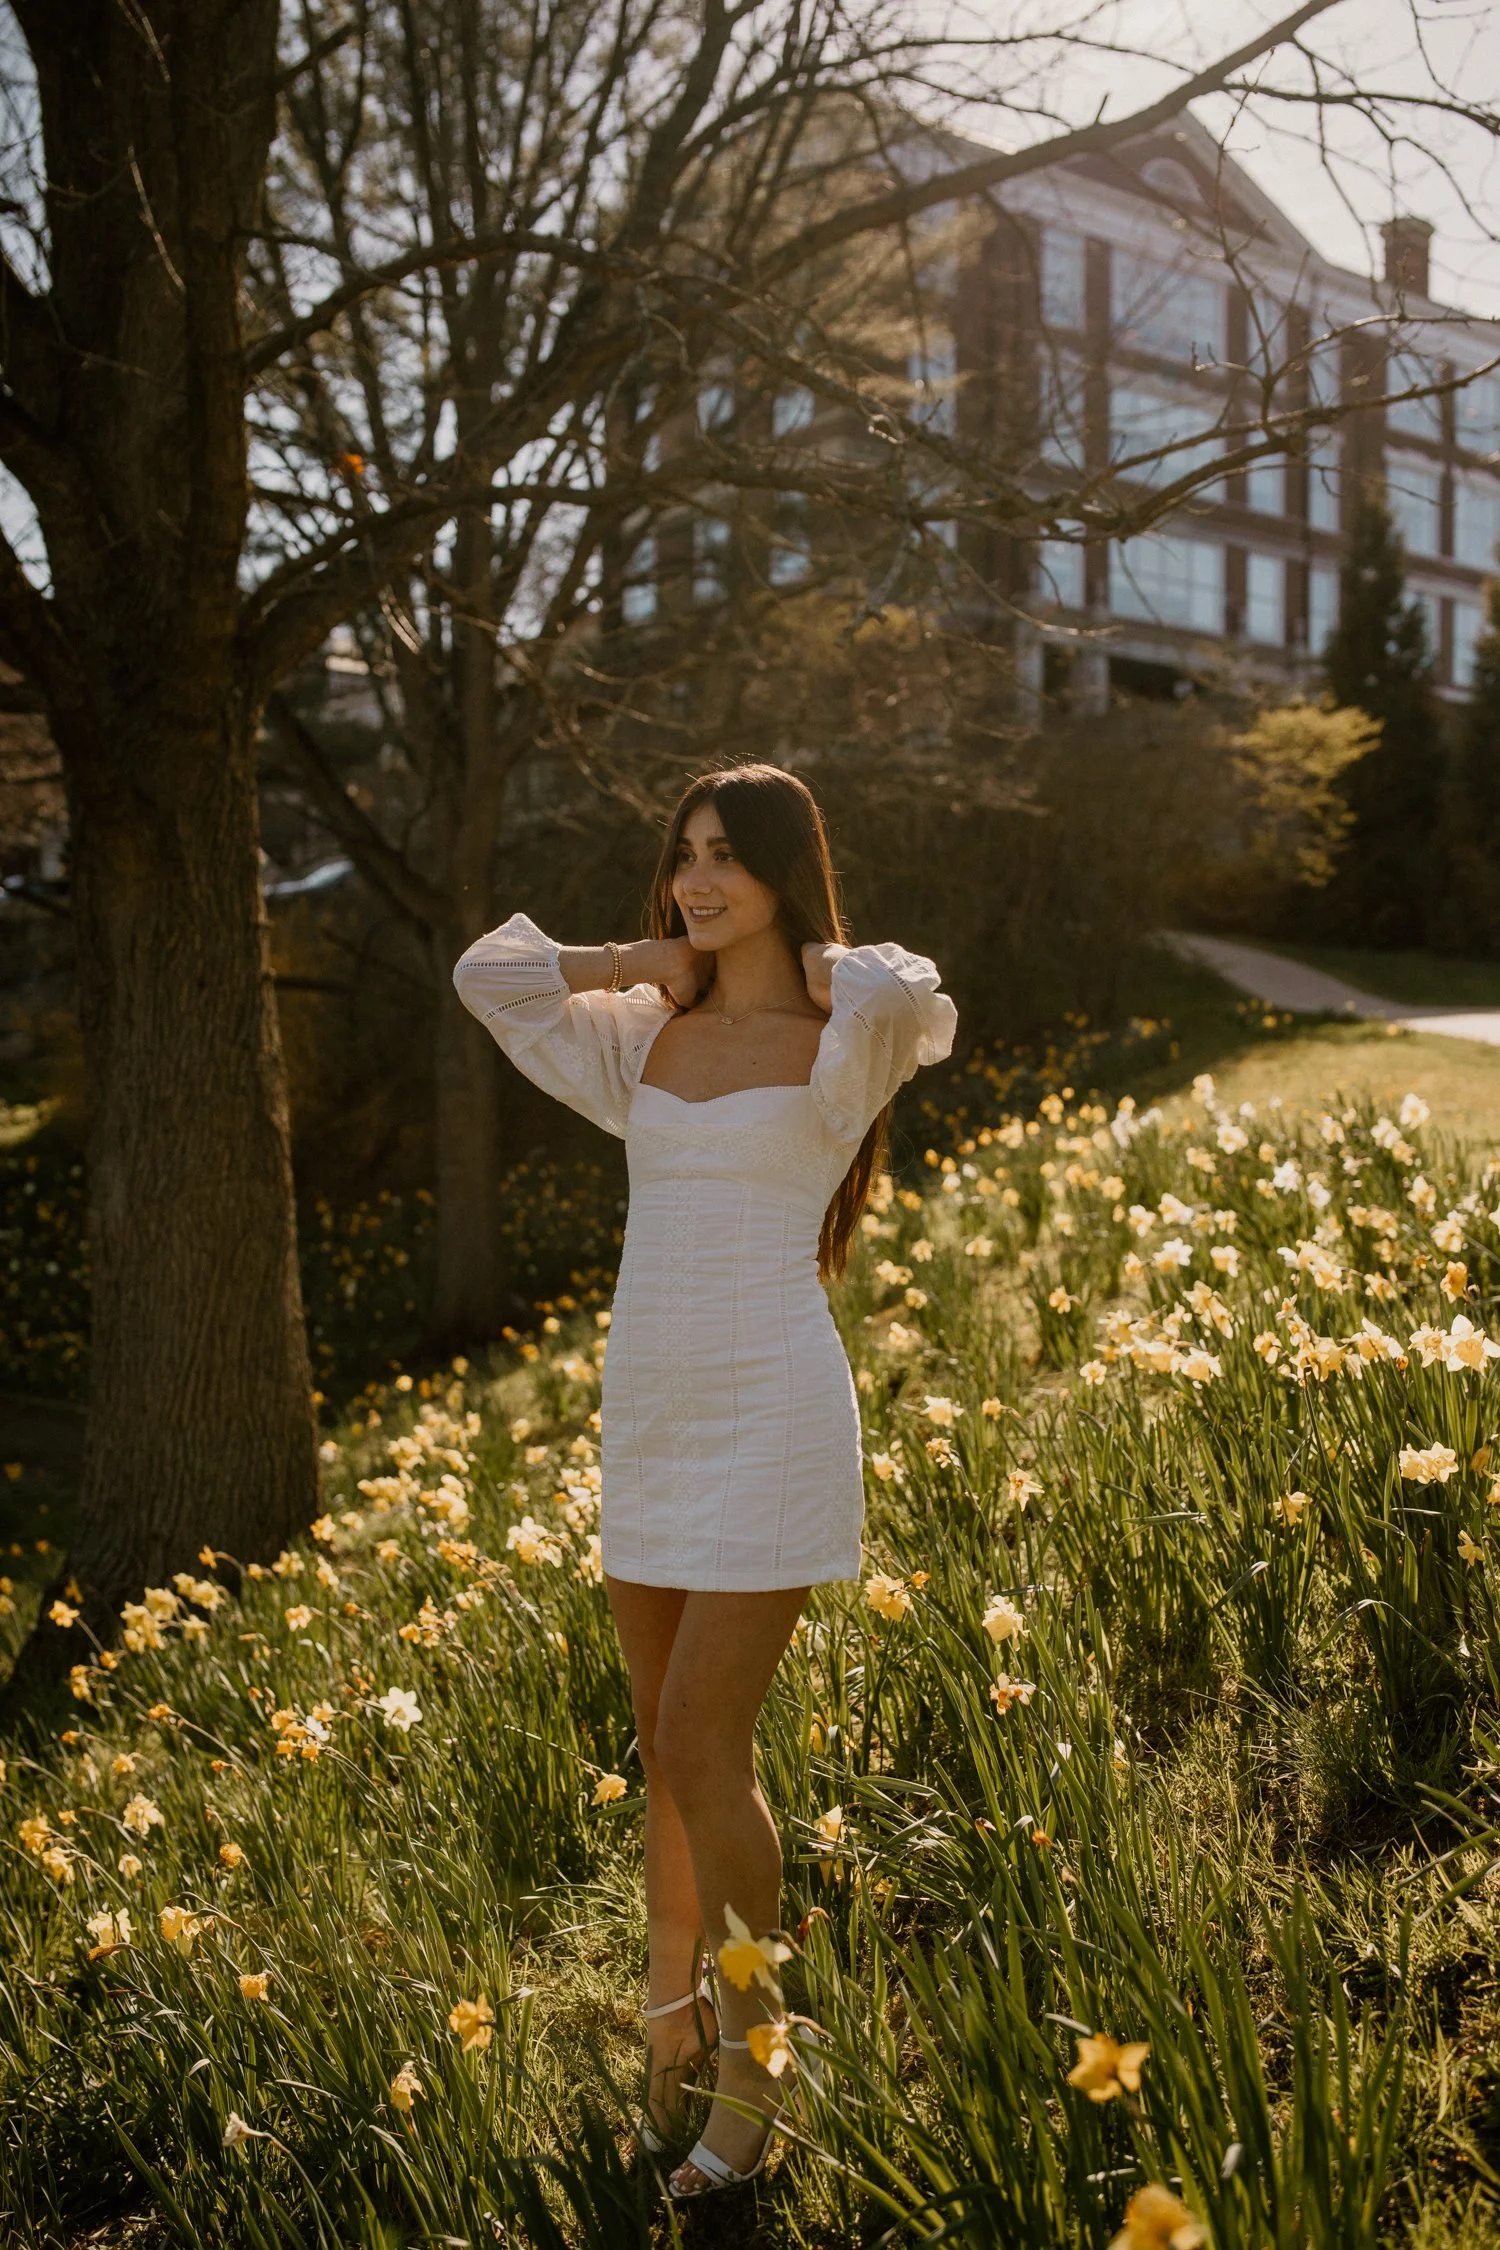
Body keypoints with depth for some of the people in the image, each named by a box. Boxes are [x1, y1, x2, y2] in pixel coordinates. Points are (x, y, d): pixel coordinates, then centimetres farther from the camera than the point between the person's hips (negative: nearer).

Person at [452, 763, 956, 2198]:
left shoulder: (838, 1042, -5)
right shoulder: (647, 1040, 10)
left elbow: (911, 1004, -28)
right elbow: (485, 978, 13)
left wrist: (823, 966, -7)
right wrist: (648, 962, 8)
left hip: (772, 1421, -6)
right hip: (647, 1418, 6)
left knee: (700, 1755, -6)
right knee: (666, 1751, 14)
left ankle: (755, 2055, 11)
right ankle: (676, 2015, 31)